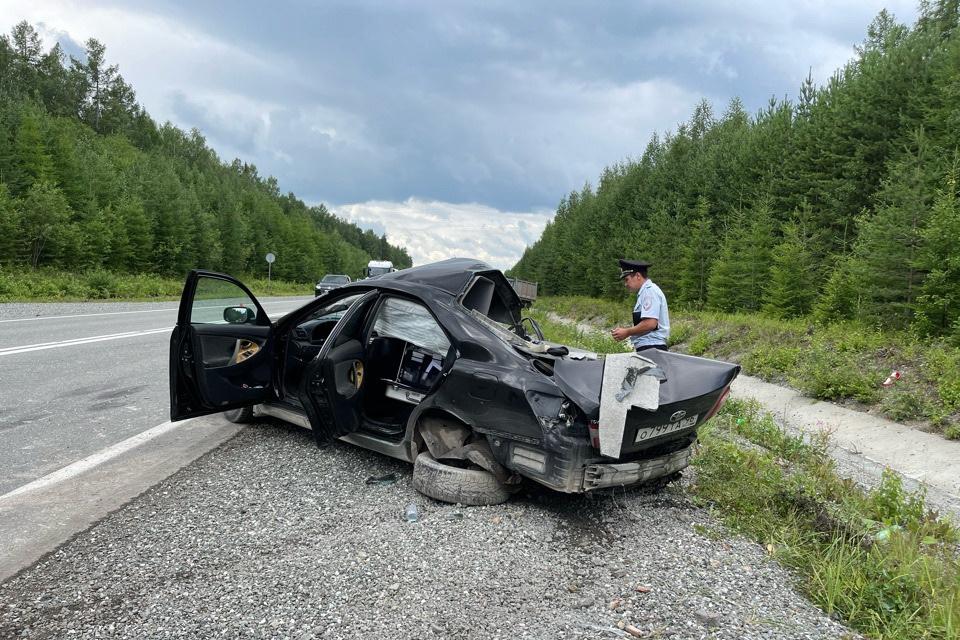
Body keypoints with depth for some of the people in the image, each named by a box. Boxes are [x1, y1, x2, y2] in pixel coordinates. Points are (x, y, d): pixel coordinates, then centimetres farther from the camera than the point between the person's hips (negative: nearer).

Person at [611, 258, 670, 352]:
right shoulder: (645, 292, 22)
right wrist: (625, 330, 9)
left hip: (651, 348, -9)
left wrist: (627, 332, -9)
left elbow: (650, 323, -20)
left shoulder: (650, 291, -9)